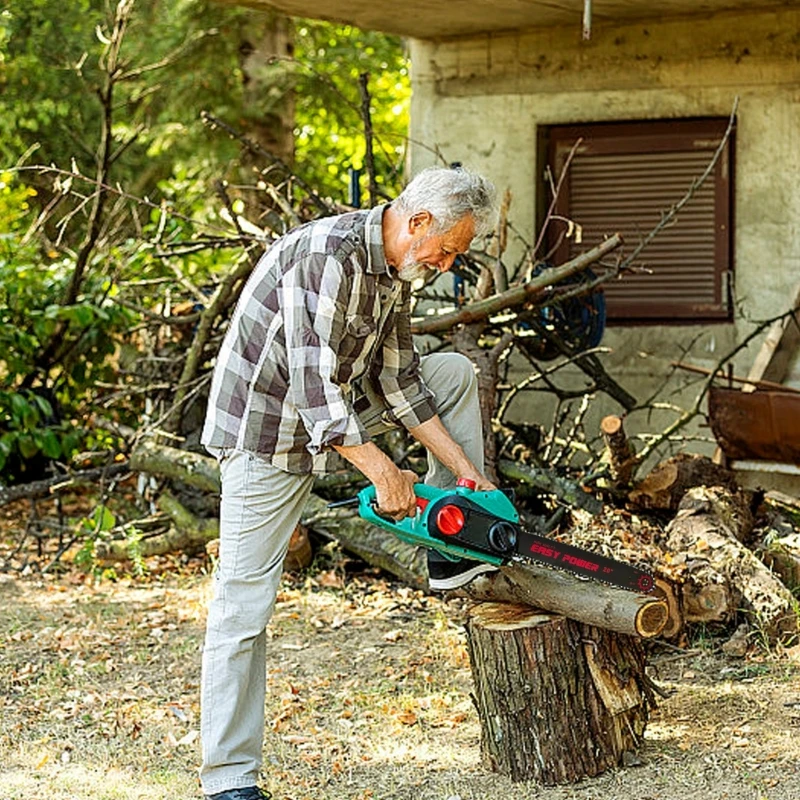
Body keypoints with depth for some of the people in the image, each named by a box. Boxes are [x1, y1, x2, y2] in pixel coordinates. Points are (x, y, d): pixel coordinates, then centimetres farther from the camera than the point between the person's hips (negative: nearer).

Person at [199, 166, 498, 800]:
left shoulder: (394, 269, 3)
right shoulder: (326, 257, -27)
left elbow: (397, 375, 8)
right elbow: (315, 384, -30)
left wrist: (461, 465, 3)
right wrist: (382, 472, -30)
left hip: (333, 413, 9)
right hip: (267, 433, -9)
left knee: (454, 372, 10)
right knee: (245, 605, -7)